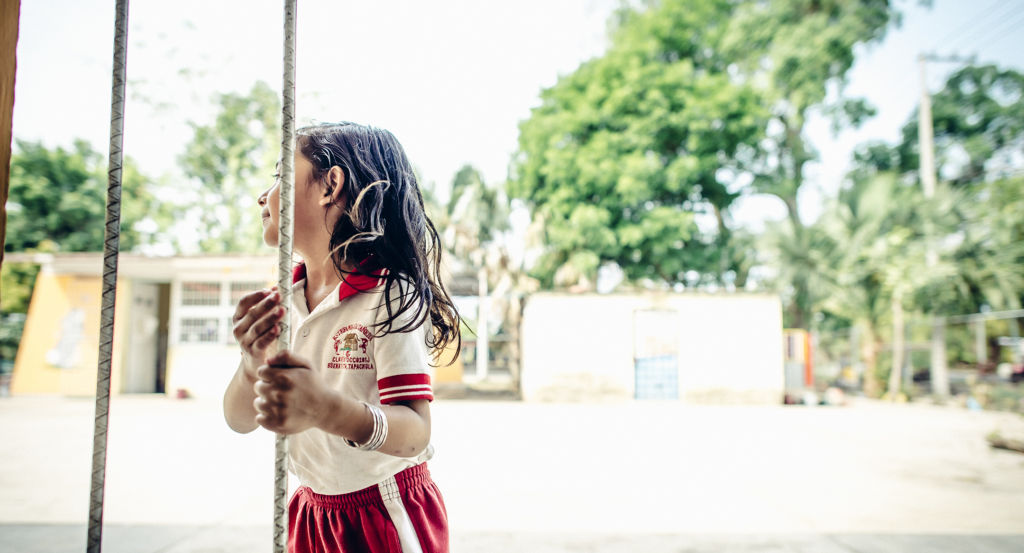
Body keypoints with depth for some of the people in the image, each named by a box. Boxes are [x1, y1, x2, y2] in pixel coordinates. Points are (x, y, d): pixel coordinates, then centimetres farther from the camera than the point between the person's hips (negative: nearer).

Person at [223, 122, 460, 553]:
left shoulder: (389, 294, -20)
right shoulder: (280, 300, -2)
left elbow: (414, 431, -27)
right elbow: (239, 420, -5)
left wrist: (326, 409, -45)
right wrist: (252, 367, -27)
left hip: (385, 518, -5)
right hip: (311, 513, 5)